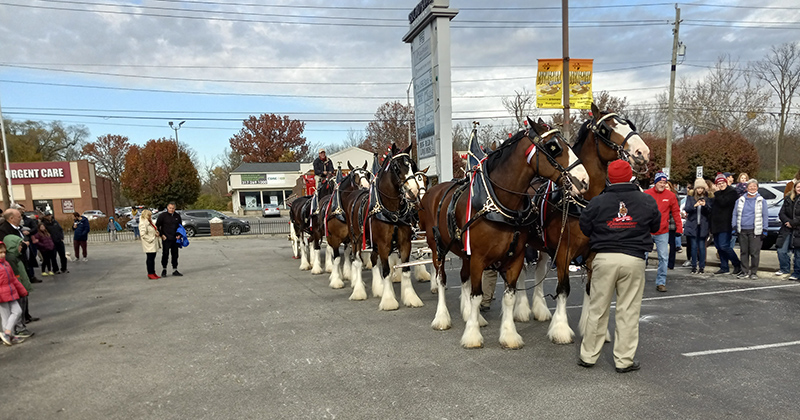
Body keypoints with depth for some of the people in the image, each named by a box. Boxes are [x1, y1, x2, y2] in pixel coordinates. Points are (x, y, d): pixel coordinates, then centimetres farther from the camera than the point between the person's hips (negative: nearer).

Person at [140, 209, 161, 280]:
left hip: (154, 245, 9)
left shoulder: (150, 222, 17)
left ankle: (153, 273, 17)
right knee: (150, 259, -5)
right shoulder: (143, 223, -14)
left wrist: (156, 232, 7)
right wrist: (151, 239, -20)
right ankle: (150, 274, 1)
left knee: (152, 259, 12)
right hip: (149, 245, -9)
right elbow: (143, 235, -22)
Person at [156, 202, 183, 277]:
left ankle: (175, 270, 16)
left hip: (175, 239, 4)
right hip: (166, 239, -4)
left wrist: (179, 235, 6)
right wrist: (161, 235, -9)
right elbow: (157, 226, -1)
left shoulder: (177, 216, 11)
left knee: (175, 254, 8)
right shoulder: (162, 216, -2)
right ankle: (163, 270, 9)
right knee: (165, 254, -3)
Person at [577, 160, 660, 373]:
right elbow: (656, 227, 13)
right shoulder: (647, 201, -1)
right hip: (634, 259, 0)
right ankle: (624, 360, 15)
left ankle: (588, 356, 19)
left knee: (597, 309, 10)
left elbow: (584, 227, 4)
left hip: (604, 258, 0)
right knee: (628, 311, 8)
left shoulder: (598, 202, -4)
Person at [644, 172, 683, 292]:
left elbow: (676, 212, 7)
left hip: (663, 232, 1)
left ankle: (661, 282, 7)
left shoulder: (670, 196, 1)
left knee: (664, 257, -2)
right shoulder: (646, 194, -3)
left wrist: (679, 228, 3)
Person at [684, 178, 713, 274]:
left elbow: (711, 211, 1)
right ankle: (694, 266, 8)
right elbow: (686, 208, -5)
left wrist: (705, 205, -19)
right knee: (693, 246, 1)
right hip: (692, 225, 0)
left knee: (702, 246, 1)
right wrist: (694, 205, -23)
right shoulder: (690, 197, 6)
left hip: (703, 226, 0)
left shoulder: (708, 198, 6)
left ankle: (702, 266, 9)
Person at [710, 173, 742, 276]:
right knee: (718, 246, 9)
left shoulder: (732, 192, -7)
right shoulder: (718, 193, 18)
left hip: (725, 224, -8)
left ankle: (738, 265, 2)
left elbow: (723, 203, -21)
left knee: (724, 246, -14)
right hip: (716, 224, 8)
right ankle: (724, 268, 16)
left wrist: (717, 193, -12)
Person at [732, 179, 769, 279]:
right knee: (743, 252, 7)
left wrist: (764, 230, 0)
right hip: (742, 230, 3)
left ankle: (753, 272, 9)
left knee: (755, 252, -2)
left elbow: (765, 216, 5)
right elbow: (735, 214, 15)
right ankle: (745, 271, 15)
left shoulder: (761, 201, 4)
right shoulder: (740, 200, 11)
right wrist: (734, 226, 6)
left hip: (755, 231, -2)